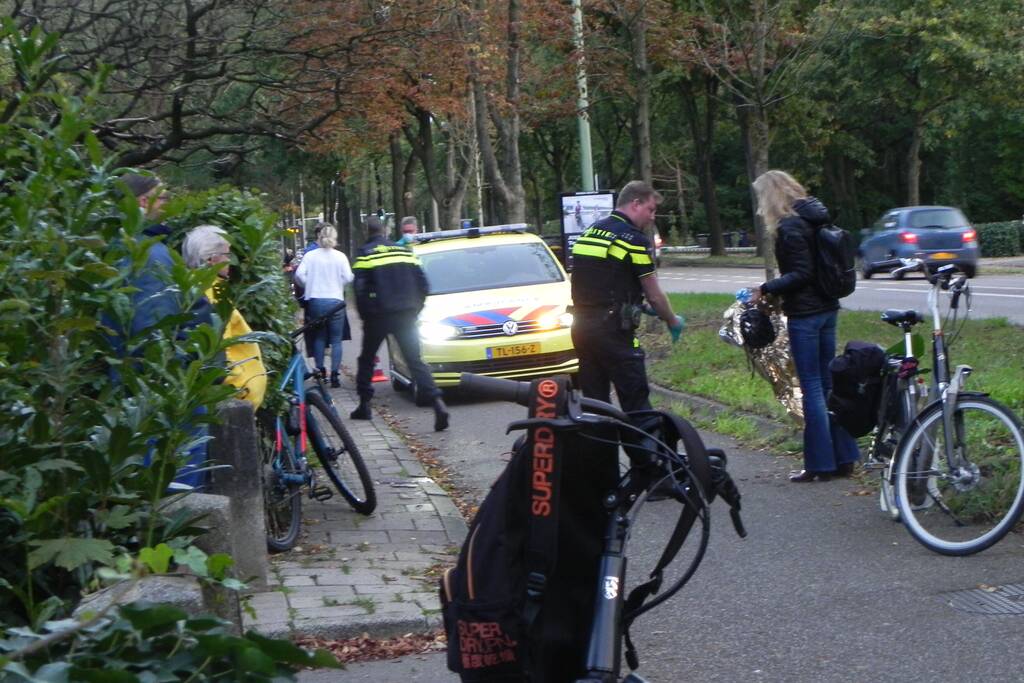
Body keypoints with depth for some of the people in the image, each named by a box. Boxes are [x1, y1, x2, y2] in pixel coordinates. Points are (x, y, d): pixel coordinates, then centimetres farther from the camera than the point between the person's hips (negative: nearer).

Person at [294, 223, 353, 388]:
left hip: (315, 301, 2)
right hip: (335, 301, -2)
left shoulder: (310, 256, -2)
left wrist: (309, 286, 9)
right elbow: (348, 278, -8)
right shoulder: (340, 256, -5)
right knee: (336, 340, 4)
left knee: (319, 337, 17)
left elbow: (299, 275, -8)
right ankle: (334, 374, -2)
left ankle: (320, 370, 19)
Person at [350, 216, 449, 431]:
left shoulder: (365, 254, 0)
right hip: (406, 315, 3)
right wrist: (414, 310, 16)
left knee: (367, 359, 17)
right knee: (415, 361, -1)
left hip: (378, 315, -3)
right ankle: (438, 403, -18)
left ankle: (364, 405, 20)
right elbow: (422, 284, 9)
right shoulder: (404, 251, 13)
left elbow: (360, 288, -7)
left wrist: (364, 315, 4)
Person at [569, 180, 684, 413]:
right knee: (636, 402, -2)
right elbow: (654, 295, -4)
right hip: (613, 330, -7)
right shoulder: (634, 239, -8)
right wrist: (673, 321, 13)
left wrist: (637, 306, 25)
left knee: (593, 402, 11)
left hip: (580, 327, 7)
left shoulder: (589, 232, 14)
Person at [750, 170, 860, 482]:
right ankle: (844, 458, 18)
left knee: (812, 387, -3)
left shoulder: (789, 227, -16)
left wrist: (766, 288, -13)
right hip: (827, 309, 9)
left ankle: (821, 464, 1)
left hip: (804, 313, -9)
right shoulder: (814, 218, 12)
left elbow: (801, 274, -21)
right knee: (829, 382, 13)